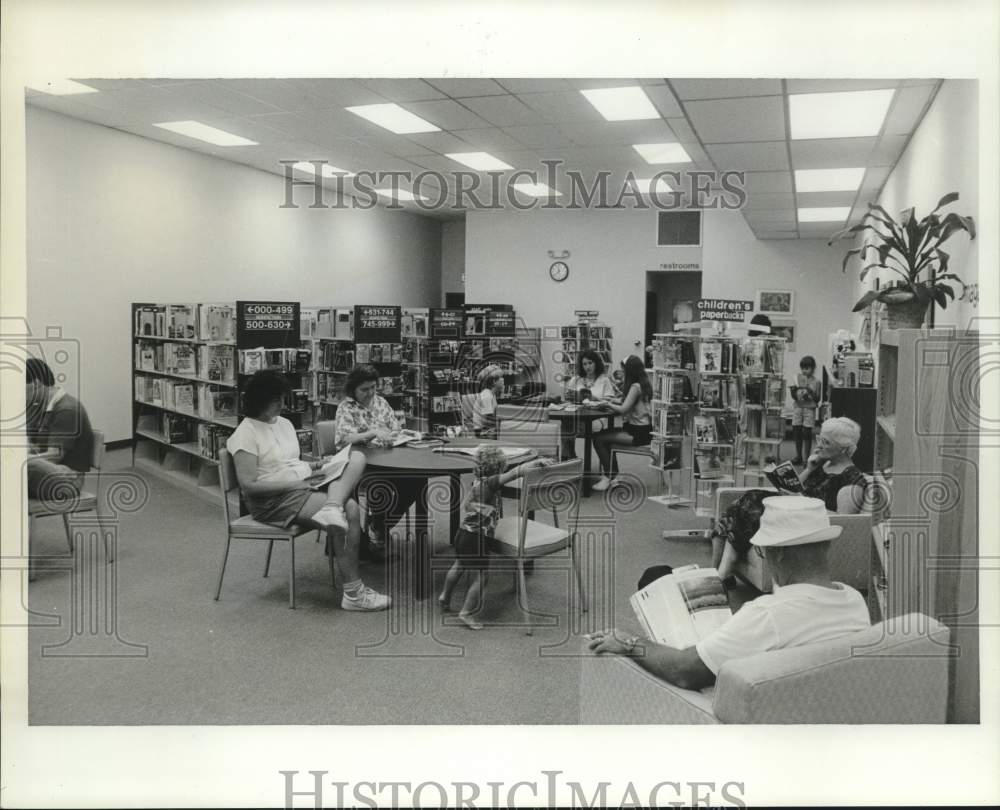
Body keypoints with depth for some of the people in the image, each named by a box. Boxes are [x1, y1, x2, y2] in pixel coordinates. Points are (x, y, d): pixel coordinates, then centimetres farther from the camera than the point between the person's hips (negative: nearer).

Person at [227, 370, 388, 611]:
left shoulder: (284, 423, 19)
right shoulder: (246, 433, -7)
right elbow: (248, 485, -15)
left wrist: (311, 466, 4)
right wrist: (292, 484, -18)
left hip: (304, 488, 8)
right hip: (274, 501, -8)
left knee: (356, 458, -13)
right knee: (349, 511, -26)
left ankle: (332, 509, -39)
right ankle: (353, 593, -21)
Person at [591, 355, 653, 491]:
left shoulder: (636, 387, -17)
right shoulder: (644, 384, 13)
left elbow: (623, 409, -21)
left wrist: (608, 404, -5)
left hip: (639, 433, -10)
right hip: (642, 429, 10)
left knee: (598, 439, -10)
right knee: (603, 435, 15)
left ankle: (608, 477, -2)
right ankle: (612, 476, 11)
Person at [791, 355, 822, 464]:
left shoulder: (816, 382, -3)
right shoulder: (798, 378, 5)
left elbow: (817, 399, -2)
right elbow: (793, 394, 9)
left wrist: (810, 393, -18)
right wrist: (796, 393, -13)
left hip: (809, 409, -3)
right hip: (798, 407, 3)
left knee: (807, 432, -4)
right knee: (797, 431, 5)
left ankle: (807, 457, 5)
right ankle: (798, 456, 17)